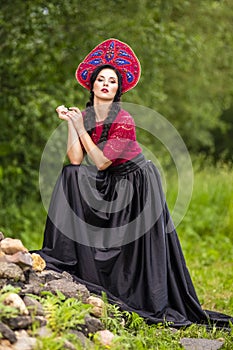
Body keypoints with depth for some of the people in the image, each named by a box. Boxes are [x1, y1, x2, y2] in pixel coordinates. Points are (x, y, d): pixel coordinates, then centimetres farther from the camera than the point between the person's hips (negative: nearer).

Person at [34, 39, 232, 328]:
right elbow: (76, 160, -12)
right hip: (108, 186, 6)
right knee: (70, 176, -14)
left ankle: (154, 304, 5)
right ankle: (66, 262, -10)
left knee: (140, 247, -10)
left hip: (136, 183, -6)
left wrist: (81, 128, -18)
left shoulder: (124, 121, -21)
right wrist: (70, 122, -16)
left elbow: (101, 162, -22)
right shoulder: (84, 116, -1)